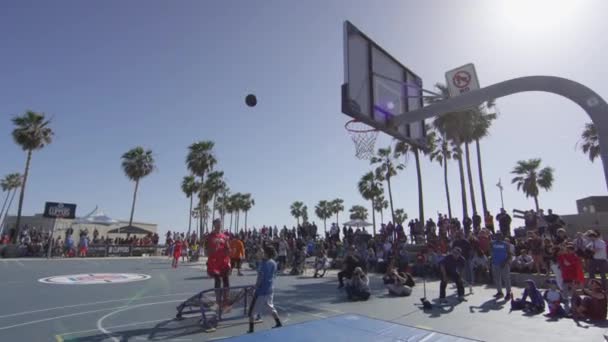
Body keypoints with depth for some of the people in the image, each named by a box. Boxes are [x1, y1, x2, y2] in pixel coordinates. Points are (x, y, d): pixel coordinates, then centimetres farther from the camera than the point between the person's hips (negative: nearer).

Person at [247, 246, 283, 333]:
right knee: (270, 307, 26)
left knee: (252, 310, 5)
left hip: (261, 290, -7)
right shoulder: (274, 263, 3)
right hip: (270, 289, 7)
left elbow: (260, 278, -18)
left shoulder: (263, 263, -18)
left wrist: (256, 287, -8)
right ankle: (278, 323, 30)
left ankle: (251, 329, 9)